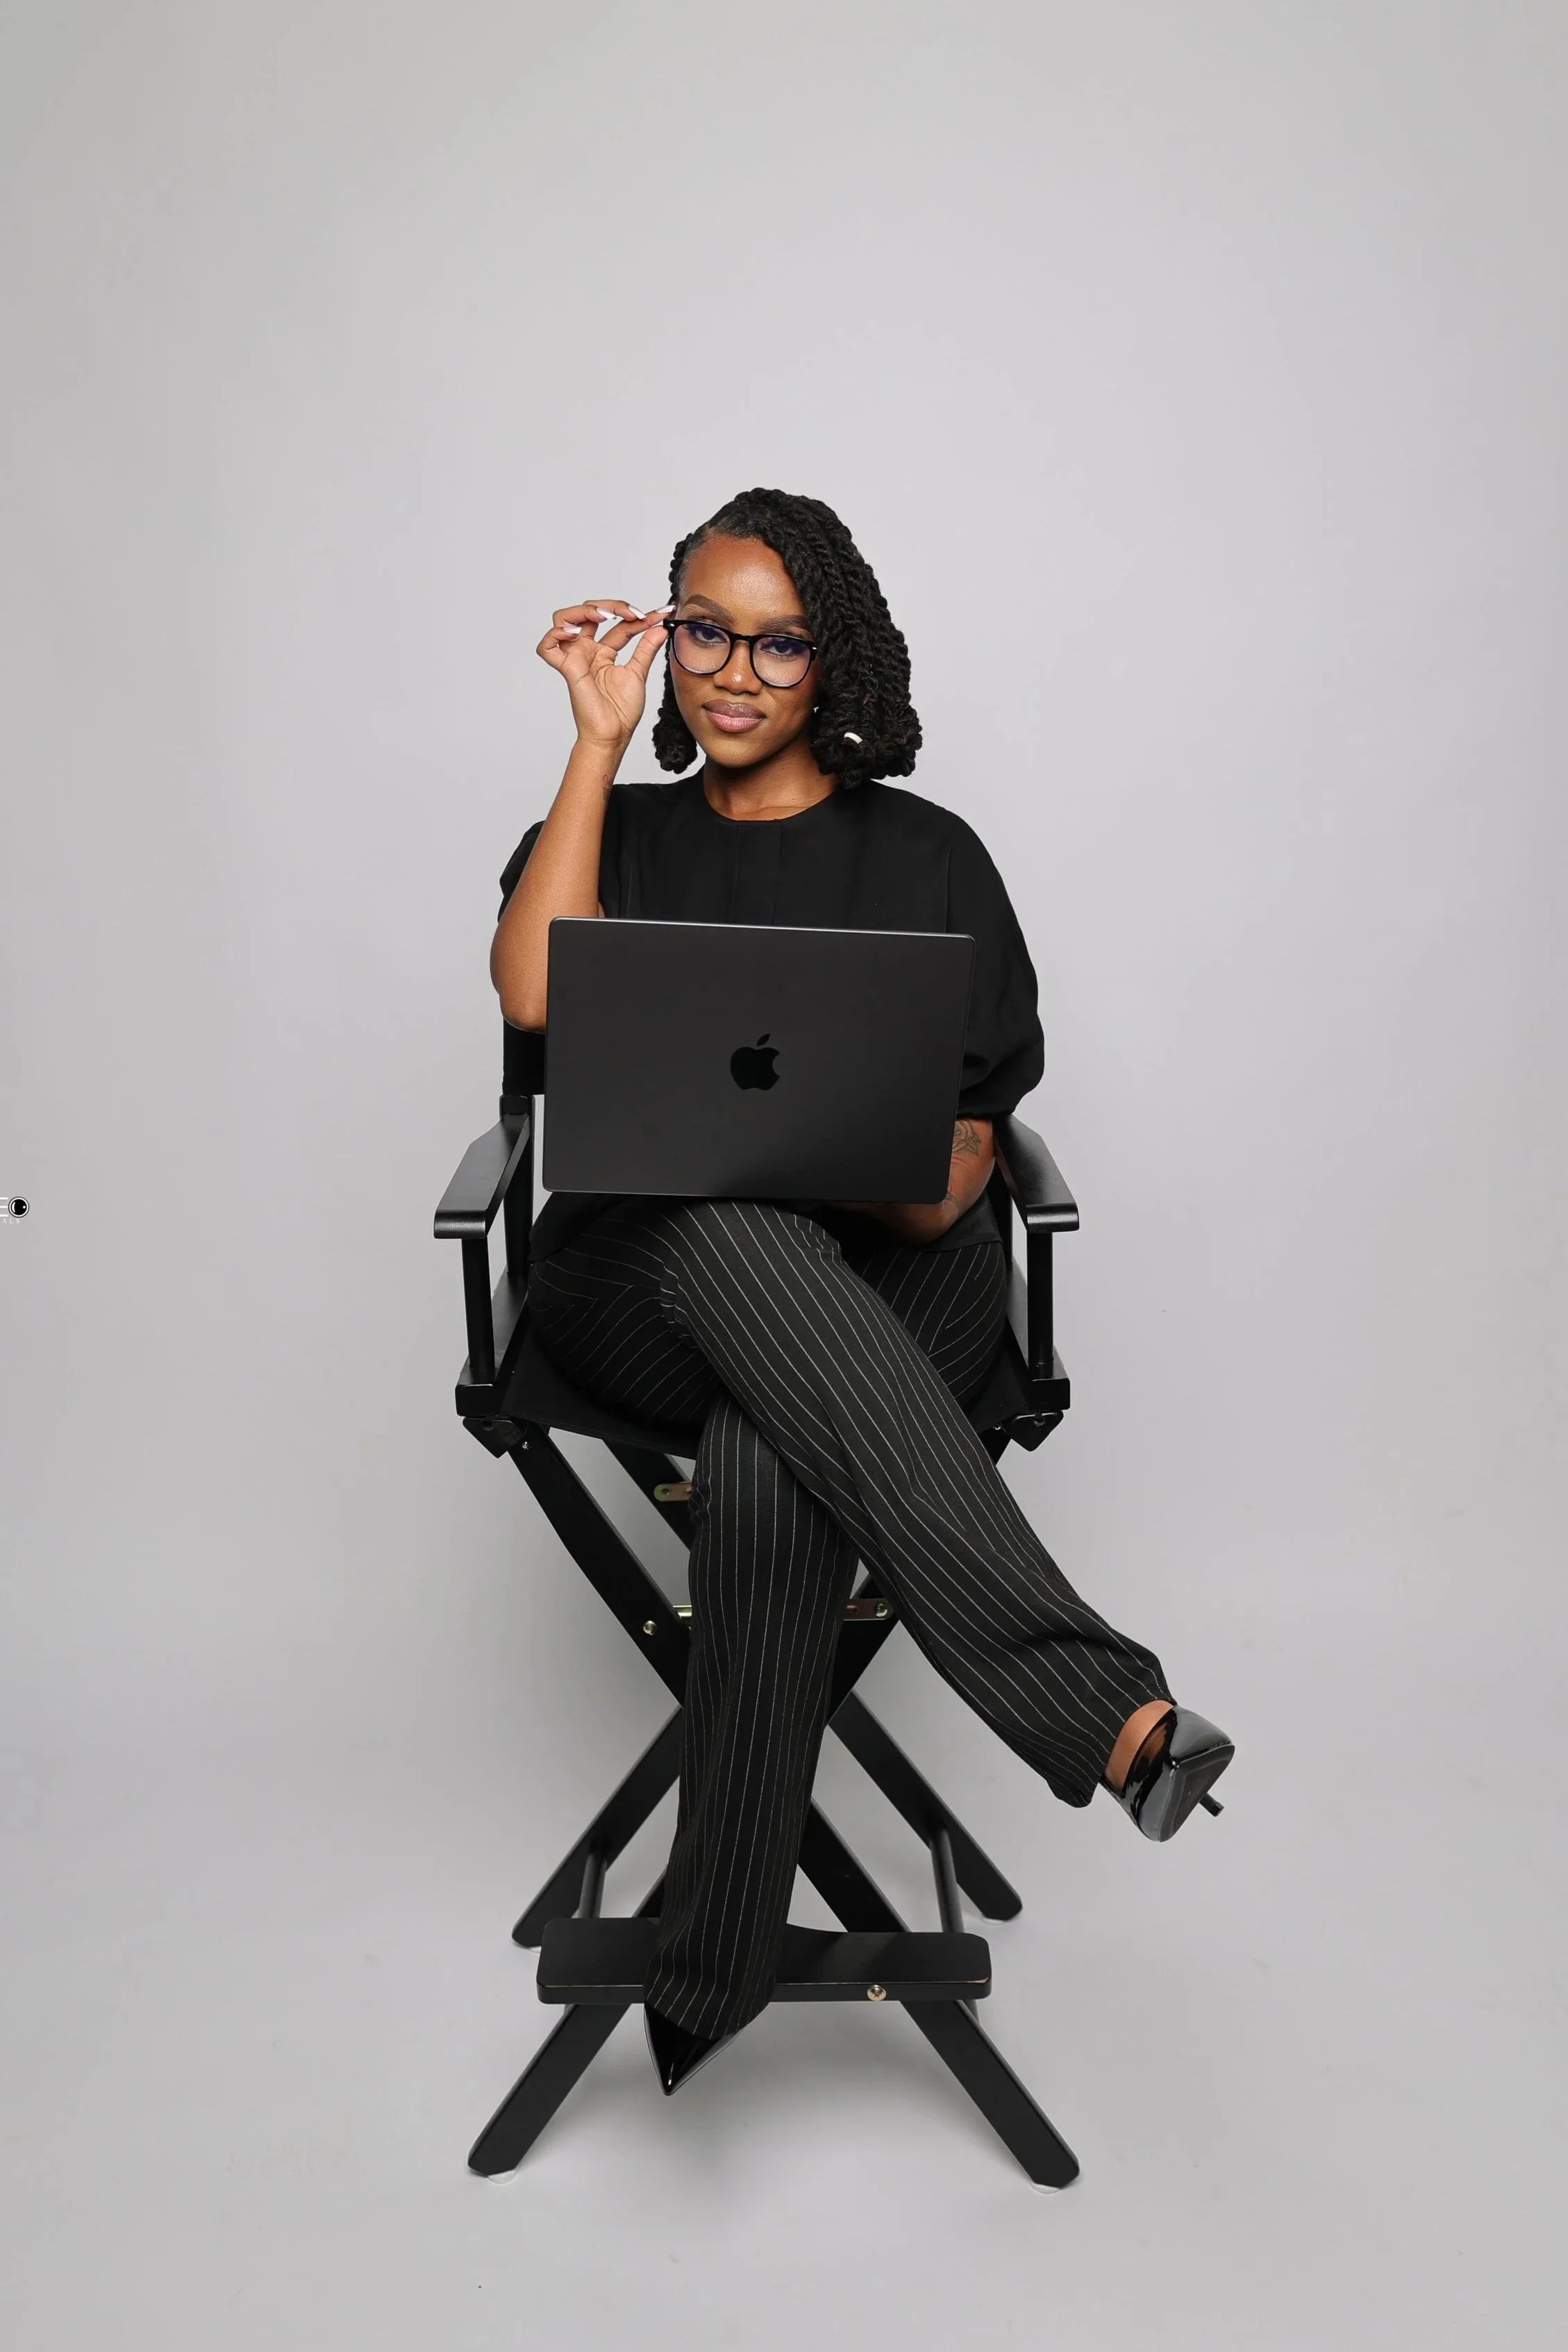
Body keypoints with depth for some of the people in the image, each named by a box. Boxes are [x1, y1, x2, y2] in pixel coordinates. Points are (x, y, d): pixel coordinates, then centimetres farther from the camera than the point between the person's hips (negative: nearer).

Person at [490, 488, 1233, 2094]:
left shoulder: (927, 855, 15)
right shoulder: (616, 835, 17)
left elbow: (974, 1120, 10)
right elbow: (533, 992, -8)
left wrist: (934, 1186, -15)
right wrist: (601, 738, -1)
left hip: (881, 1274, 0)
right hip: (642, 1274, 1)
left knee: (766, 1470, -37)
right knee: (732, 1222, -39)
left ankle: (711, 1964, -27)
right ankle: (1099, 1702, -45)